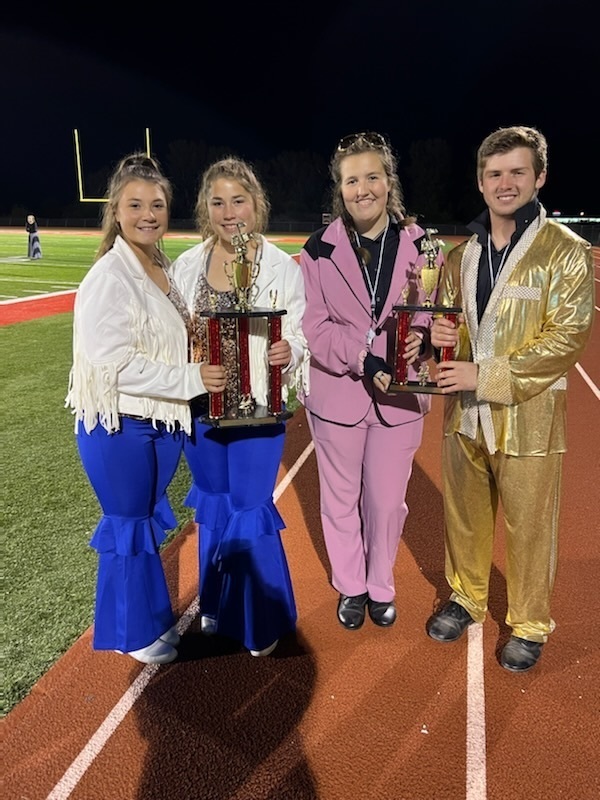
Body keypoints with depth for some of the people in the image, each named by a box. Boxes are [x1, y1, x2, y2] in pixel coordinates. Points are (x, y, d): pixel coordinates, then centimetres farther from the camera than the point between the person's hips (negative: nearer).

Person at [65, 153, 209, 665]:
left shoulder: (163, 269, 8)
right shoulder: (109, 277, -17)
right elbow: (112, 361, -25)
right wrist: (190, 380, -23)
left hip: (163, 422, 8)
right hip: (120, 427, -8)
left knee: (149, 520, 20)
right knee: (129, 526, 8)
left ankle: (151, 616, 41)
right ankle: (135, 632, 30)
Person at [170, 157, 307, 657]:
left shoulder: (283, 267, -7)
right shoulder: (187, 265, 1)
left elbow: (298, 338, -6)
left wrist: (288, 352, -27)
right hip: (200, 409, 4)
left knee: (249, 510, 4)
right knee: (213, 509, 18)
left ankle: (263, 619, 29)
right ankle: (216, 605, 41)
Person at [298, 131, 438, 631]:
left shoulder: (420, 245, -1)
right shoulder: (320, 251, -4)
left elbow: (436, 315, 0)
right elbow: (313, 326, -7)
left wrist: (421, 335, -24)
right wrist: (363, 361, -20)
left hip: (399, 396, 1)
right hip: (337, 395, 0)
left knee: (387, 501, 12)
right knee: (341, 499, 14)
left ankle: (381, 587, 39)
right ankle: (350, 587, 38)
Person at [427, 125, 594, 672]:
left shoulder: (567, 252, -7)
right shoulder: (462, 255, 10)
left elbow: (566, 339, -14)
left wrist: (485, 376, -21)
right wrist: (441, 335, -6)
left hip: (527, 417, -5)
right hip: (464, 413, 5)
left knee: (529, 528, 9)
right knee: (464, 515, 18)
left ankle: (530, 624, 32)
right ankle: (467, 597, 41)